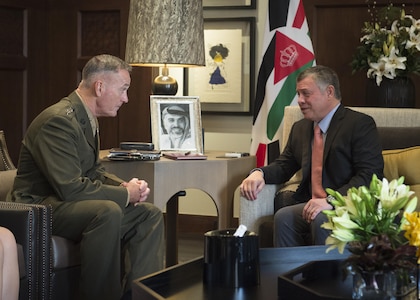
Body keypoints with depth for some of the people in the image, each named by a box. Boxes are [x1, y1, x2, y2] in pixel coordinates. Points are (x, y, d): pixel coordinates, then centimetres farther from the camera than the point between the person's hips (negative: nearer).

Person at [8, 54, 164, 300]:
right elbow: (70, 188, -28)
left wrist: (127, 186, 0)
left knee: (150, 214, 0)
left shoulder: (87, 118, 9)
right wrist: (125, 194, -17)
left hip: (64, 201, 10)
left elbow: (94, 170, 20)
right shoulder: (59, 121, -22)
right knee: (108, 212, -35)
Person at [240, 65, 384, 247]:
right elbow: (284, 166, 20)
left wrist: (331, 200, -26)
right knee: (283, 217, -23)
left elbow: (370, 174, -14)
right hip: (312, 205, 5)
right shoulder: (300, 128, 18)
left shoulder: (361, 124, -5)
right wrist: (260, 173, -5)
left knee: (322, 220, -34)